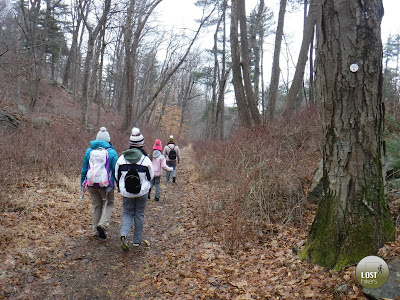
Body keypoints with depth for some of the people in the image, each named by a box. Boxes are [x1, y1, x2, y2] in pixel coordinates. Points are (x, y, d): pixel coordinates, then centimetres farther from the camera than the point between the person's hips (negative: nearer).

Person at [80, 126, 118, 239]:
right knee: (109, 204, 14)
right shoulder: (112, 152, -5)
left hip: (91, 184, 3)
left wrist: (82, 183, 20)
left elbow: (84, 169, 9)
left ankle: (96, 231, 21)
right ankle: (103, 224, -7)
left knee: (96, 205, 16)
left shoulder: (89, 151, 3)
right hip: (106, 185, -3)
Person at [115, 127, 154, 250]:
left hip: (126, 192, 2)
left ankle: (124, 235, -9)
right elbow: (150, 176, -1)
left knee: (127, 213, 14)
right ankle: (137, 241, 19)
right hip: (142, 191, -1)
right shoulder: (145, 159, -11)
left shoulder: (122, 158, -4)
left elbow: (117, 175, 4)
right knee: (139, 214, 12)